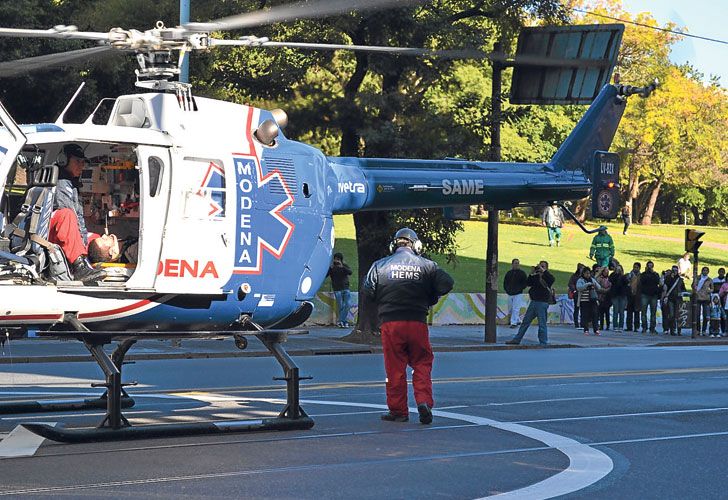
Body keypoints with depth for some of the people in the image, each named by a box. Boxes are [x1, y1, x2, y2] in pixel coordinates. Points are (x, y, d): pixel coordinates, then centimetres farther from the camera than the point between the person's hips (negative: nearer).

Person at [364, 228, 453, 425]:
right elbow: (446, 283, -4)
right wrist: (428, 301, 11)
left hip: (390, 323, 0)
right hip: (418, 323, 0)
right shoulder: (426, 265, 3)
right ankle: (424, 402, -6)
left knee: (395, 368, 7)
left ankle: (398, 410, 11)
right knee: (422, 364, 11)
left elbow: (368, 290, -2)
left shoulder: (380, 265, 2)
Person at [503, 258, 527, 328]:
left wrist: (519, 289, -13)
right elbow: (505, 282, 17)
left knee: (515, 309, -11)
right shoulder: (509, 273, 11)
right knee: (510, 309, 10)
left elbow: (525, 283, -3)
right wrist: (506, 289, 2)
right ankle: (518, 320, 24)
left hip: (518, 294, -5)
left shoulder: (522, 273, -1)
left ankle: (514, 322, -10)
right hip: (510, 294, 5)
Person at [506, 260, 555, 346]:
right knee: (525, 321, 11)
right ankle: (517, 339, 18)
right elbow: (528, 283, 7)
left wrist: (543, 271, -23)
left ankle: (543, 343, 5)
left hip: (542, 303, -6)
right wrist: (532, 274, -5)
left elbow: (552, 279, -27)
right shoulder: (536, 276, 11)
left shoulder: (547, 277, -4)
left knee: (542, 324, -4)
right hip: (534, 301, 6)